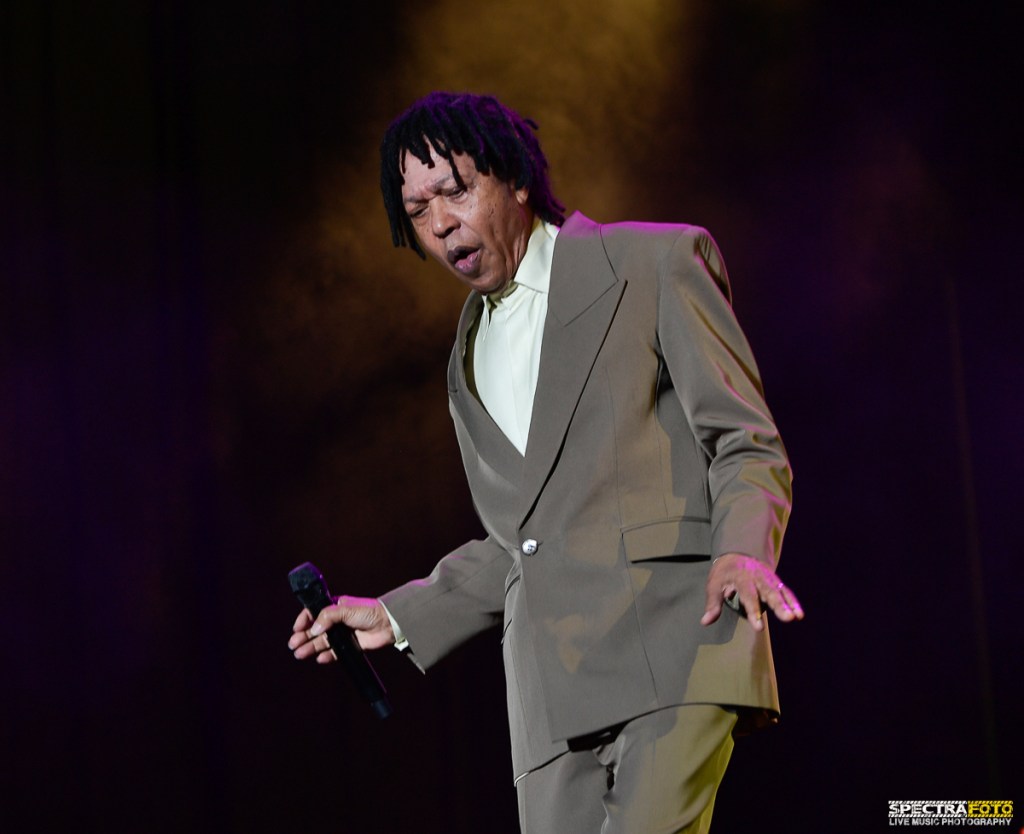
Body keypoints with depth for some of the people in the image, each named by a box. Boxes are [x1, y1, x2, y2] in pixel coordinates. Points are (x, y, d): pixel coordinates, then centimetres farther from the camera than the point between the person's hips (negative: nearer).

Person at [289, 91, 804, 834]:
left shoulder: (657, 263, 6)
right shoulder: (470, 358, 25)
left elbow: (748, 445, 0)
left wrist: (743, 552, -20)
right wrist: (397, 617, 23)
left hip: (674, 642, -6)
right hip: (555, 696, 6)